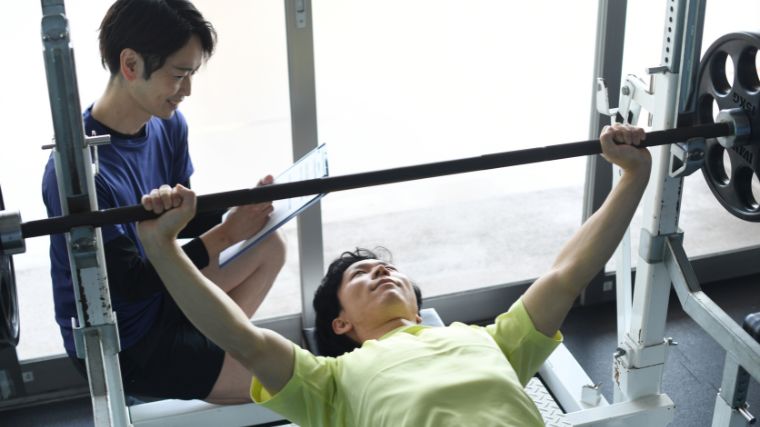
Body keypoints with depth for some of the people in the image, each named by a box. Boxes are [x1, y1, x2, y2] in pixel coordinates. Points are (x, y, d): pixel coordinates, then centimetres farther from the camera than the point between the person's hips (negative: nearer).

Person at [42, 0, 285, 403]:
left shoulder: (168, 124, -7)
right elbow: (131, 283, -25)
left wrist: (241, 213, -13)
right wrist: (227, 233, -26)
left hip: (160, 298, 8)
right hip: (116, 345, -8)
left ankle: (207, 348, 8)